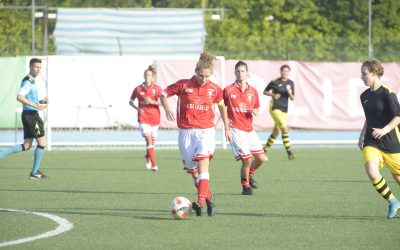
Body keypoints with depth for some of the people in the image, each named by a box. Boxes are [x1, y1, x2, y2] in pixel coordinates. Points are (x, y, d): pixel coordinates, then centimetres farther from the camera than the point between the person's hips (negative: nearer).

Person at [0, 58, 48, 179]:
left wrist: (41, 101, 12)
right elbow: (19, 97, -25)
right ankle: (35, 172, 3)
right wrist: (36, 105, -26)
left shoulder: (31, 81, 18)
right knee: (42, 142, -3)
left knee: (26, 146, 8)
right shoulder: (28, 81, -13)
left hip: (28, 115, 10)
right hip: (31, 114, -10)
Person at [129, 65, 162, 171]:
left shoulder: (157, 89, -1)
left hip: (154, 117, 2)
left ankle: (148, 157, 43)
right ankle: (154, 164, -15)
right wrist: (137, 108, -6)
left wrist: (152, 102, -21)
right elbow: (131, 101, 11)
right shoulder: (138, 89, 0)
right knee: (148, 139, -17)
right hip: (143, 118, -2)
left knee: (153, 141, 13)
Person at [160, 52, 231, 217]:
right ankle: (208, 196, 29)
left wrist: (226, 128, 24)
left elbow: (221, 105, 20)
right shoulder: (183, 85, -2)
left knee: (202, 162, -23)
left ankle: (201, 202, -32)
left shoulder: (214, 89, 3)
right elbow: (163, 95, 7)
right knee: (192, 169, 6)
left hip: (206, 131, -1)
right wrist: (167, 109, -13)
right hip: (186, 132, 1)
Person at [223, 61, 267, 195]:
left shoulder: (253, 91, 8)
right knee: (247, 159, -13)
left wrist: (255, 111, -4)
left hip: (249, 129, 5)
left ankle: (250, 175, 32)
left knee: (261, 158, 2)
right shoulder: (228, 90, -4)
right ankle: (245, 186, 9)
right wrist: (227, 124, -7)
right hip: (236, 130, -5)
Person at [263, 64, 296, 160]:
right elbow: (265, 92, 4)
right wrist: (272, 95, -13)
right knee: (285, 129, -19)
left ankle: (264, 149, 30)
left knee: (276, 132, 11)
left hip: (284, 110, 6)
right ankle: (289, 152, -20)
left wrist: (290, 94, -11)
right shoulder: (275, 82, -5)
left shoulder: (291, 83, 9)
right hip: (275, 108, -6)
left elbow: (293, 98, 11)